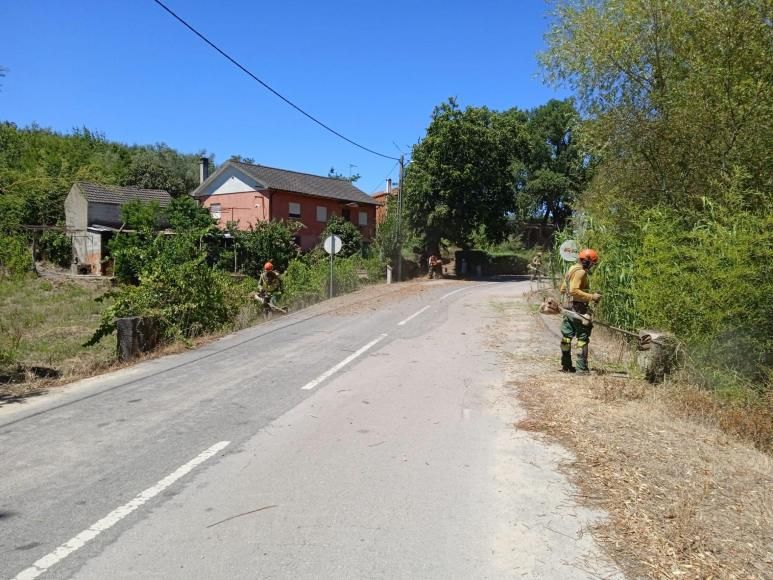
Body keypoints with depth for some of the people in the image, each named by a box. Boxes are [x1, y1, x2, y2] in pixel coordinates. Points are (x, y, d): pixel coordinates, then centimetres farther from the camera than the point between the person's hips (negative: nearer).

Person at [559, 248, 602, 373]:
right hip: (578, 309, -10)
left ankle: (566, 365, 19)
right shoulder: (580, 272, -14)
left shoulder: (572, 269, 16)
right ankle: (582, 368, -4)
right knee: (583, 338, -4)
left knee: (567, 336, 12)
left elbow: (563, 289, 21)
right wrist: (591, 297, -21)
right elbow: (574, 291, -24)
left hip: (569, 308, 10)